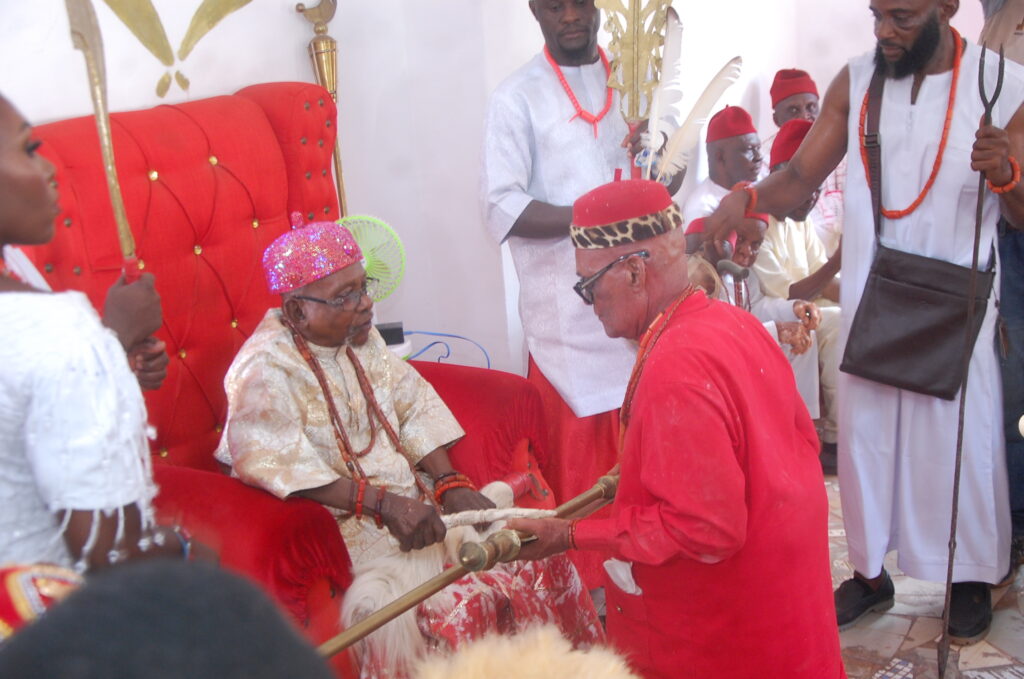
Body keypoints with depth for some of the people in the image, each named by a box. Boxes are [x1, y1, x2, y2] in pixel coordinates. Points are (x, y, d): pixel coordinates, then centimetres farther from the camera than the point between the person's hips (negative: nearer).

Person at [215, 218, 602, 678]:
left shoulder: (360, 338, 8)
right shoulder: (265, 371, -16)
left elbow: (415, 407, 9)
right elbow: (278, 467, -27)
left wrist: (450, 483, -5)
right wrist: (383, 502, -29)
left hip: (413, 502, 8)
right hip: (341, 530, -7)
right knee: (459, 607, -27)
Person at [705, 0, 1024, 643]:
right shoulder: (855, 81, 0)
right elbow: (800, 179, -3)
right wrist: (748, 197, -23)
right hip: (867, 300, 3)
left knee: (961, 436, 7)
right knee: (865, 432, 11)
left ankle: (972, 578, 28)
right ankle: (871, 572, 28)